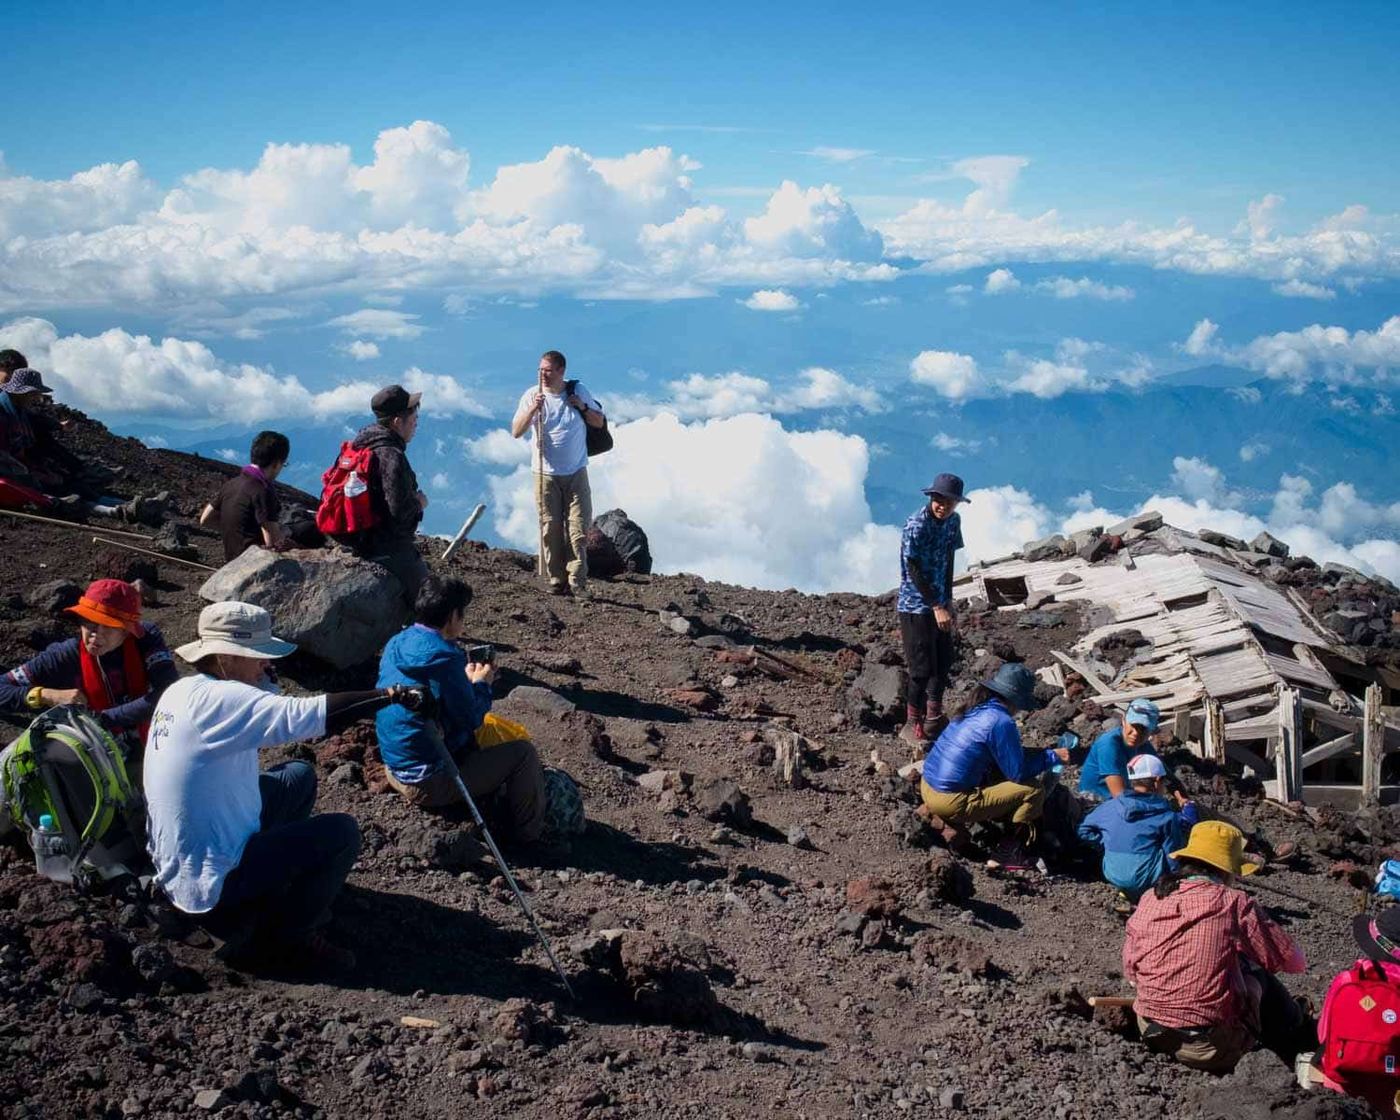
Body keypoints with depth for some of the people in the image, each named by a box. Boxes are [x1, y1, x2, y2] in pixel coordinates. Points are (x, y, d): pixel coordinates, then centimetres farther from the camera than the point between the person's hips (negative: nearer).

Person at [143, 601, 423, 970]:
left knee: (298, 777, 16)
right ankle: (292, 935, 8)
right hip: (211, 887, -10)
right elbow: (307, 714, -32)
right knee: (342, 833, -8)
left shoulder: (183, 691, 3)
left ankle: (275, 883, 24)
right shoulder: (215, 699, -25)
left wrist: (259, 675, 0)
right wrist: (388, 696, -24)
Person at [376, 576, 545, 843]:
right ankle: (531, 837, 12)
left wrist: (467, 678, 10)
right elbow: (472, 719, -17)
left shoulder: (397, 644, 1)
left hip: (395, 770, 9)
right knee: (523, 752, 0)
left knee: (475, 740, 30)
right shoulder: (444, 658, -25)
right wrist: (482, 684, 0)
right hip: (429, 783, -9)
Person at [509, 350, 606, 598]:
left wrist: (583, 407, -9)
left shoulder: (578, 391, 1)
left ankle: (577, 582, -1)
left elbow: (600, 423, 9)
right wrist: (532, 410, -24)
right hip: (546, 474, -1)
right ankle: (556, 581, 8)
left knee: (579, 529, -4)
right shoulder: (531, 395, -3)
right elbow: (516, 432, -10)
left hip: (576, 473, 1)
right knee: (550, 530, 0)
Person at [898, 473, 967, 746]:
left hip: (939, 602, 8)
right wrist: (937, 607, -20)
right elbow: (914, 570, -20)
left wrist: (948, 602, 9)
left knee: (944, 662, 15)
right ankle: (912, 724, 13)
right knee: (922, 668, -3)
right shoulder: (916, 525, -21)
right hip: (916, 605, -8)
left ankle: (934, 720, 32)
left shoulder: (953, 522, 2)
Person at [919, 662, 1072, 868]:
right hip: (951, 801, -9)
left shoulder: (977, 710, 10)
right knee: (1034, 791, -4)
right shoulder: (1001, 722, -15)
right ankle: (1011, 851, 6)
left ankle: (947, 819, 18)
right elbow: (1018, 773, -8)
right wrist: (1052, 757, 3)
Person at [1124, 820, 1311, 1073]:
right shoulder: (1233, 902, -10)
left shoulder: (1150, 899, 1)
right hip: (1211, 1046, -4)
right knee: (1259, 976, 23)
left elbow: (1130, 969, 8)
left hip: (1151, 1031, 4)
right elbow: (1290, 960, -1)